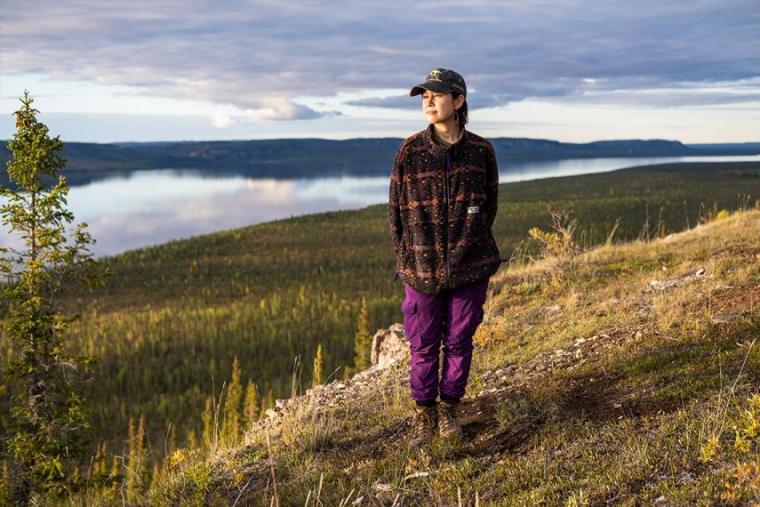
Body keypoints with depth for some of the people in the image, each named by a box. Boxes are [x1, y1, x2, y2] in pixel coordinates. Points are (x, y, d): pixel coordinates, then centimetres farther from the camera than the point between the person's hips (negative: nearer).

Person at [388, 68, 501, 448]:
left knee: (459, 341, 11)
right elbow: (396, 209, 1)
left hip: (469, 267, 1)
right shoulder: (410, 150, -5)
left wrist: (470, 246, 9)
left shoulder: (481, 151, -3)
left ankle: (449, 409, 30)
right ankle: (424, 415, 25)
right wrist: (406, 258, 3)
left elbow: (489, 205, 8)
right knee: (423, 345, 8)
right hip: (422, 268, 0)